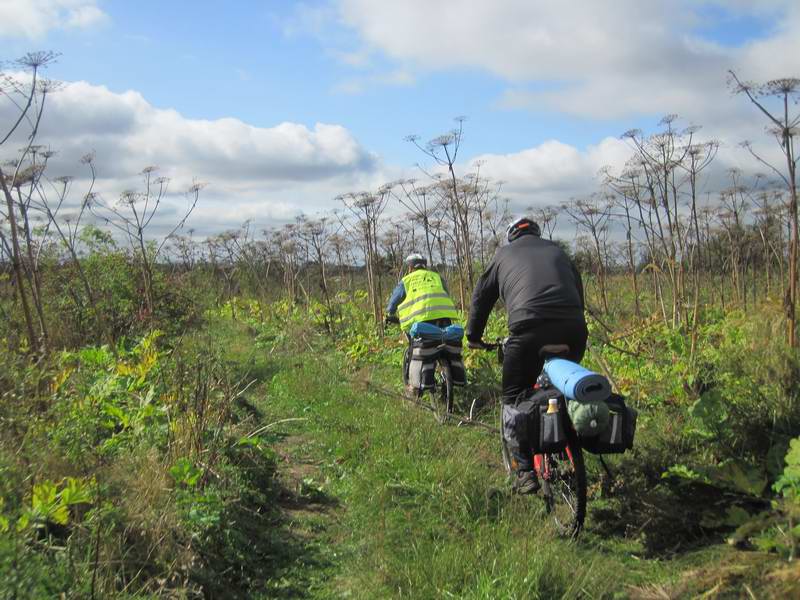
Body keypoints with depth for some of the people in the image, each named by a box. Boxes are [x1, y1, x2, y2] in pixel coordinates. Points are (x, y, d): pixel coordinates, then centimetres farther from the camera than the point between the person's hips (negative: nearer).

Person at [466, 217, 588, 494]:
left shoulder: (504, 254, 21)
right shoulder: (557, 251, 29)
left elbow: (482, 296, 25)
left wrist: (473, 336, 36)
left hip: (530, 330, -3)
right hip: (573, 330, 4)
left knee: (514, 399, 9)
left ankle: (526, 471, 5)